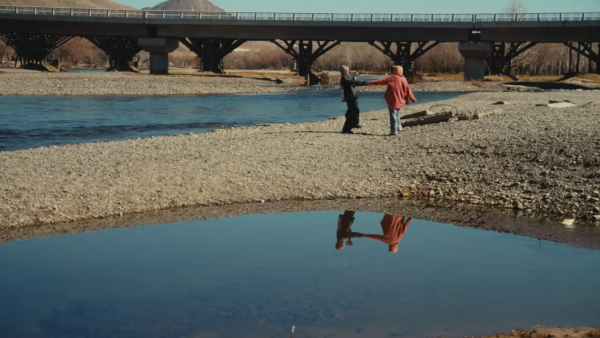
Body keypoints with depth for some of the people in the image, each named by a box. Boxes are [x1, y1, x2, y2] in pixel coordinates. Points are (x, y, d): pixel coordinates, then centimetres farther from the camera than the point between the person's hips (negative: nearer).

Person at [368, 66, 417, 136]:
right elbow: (408, 91, 9)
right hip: (400, 101, 6)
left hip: (392, 100, -6)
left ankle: (394, 130, -6)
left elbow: (382, 81, -10)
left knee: (393, 115, -3)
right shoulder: (404, 80, 8)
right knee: (396, 114, 24)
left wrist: (372, 83, -5)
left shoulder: (392, 78, -8)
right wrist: (413, 99, 15)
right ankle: (398, 127, 27)